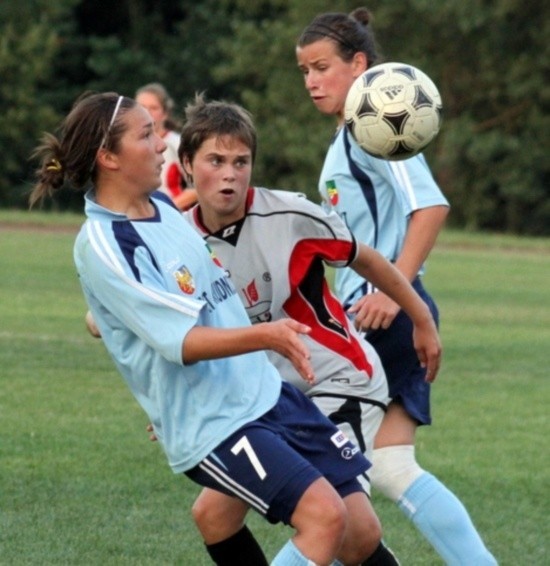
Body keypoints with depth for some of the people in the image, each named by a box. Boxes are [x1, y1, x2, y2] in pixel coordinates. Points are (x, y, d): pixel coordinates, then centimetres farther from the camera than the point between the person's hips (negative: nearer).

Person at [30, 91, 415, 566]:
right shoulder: (102, 245, -17)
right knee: (324, 514, -24)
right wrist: (265, 337, -36)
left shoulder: (163, 204, 9)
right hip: (212, 423, -9)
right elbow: (180, 342, -23)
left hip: (268, 391, 9)